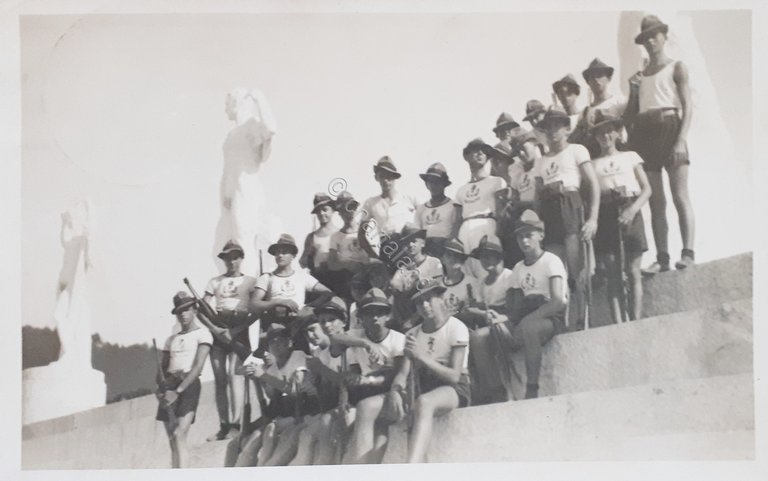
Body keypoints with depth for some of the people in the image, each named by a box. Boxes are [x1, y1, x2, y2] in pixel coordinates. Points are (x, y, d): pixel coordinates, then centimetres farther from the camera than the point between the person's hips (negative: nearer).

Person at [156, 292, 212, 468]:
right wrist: (161, 388, -6)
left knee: (180, 434, -19)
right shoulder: (171, 339, 21)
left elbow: (198, 367, -9)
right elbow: (163, 368, 16)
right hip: (170, 387, 6)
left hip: (189, 385, -6)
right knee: (172, 439, 1)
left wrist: (178, 391, -18)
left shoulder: (202, 334, 3)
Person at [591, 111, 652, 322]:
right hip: (605, 214, 0)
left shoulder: (630, 157, 15)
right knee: (613, 272, -5)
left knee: (633, 271, -5)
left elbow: (647, 190, 7)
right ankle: (618, 324, -9)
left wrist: (633, 210, -10)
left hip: (628, 212, 0)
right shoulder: (593, 163, 16)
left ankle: (636, 322, -7)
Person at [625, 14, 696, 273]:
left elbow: (687, 105, -2)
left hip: (669, 128, -4)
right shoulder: (638, 76, 21)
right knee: (656, 201, 0)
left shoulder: (676, 67, 8)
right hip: (644, 134, 4)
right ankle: (662, 258, -1)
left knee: (680, 195, -13)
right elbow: (630, 114, 18)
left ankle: (688, 252, -19)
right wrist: (631, 141, -4)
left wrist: (681, 139, -15)